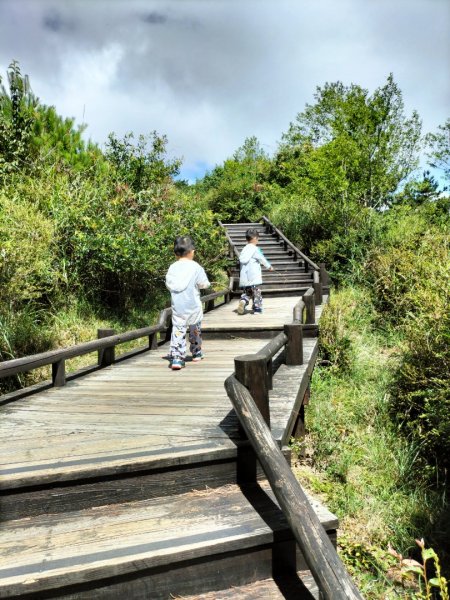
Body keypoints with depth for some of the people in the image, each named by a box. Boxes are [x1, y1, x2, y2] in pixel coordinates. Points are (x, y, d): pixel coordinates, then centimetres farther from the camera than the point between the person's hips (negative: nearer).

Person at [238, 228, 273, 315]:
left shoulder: (244, 249, 13)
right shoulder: (255, 249, -7)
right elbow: (262, 259, -1)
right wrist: (269, 266, 18)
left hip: (244, 278, 6)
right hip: (254, 277, -6)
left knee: (247, 292, 16)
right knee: (256, 293, 4)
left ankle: (243, 301, -9)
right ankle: (257, 308, 6)